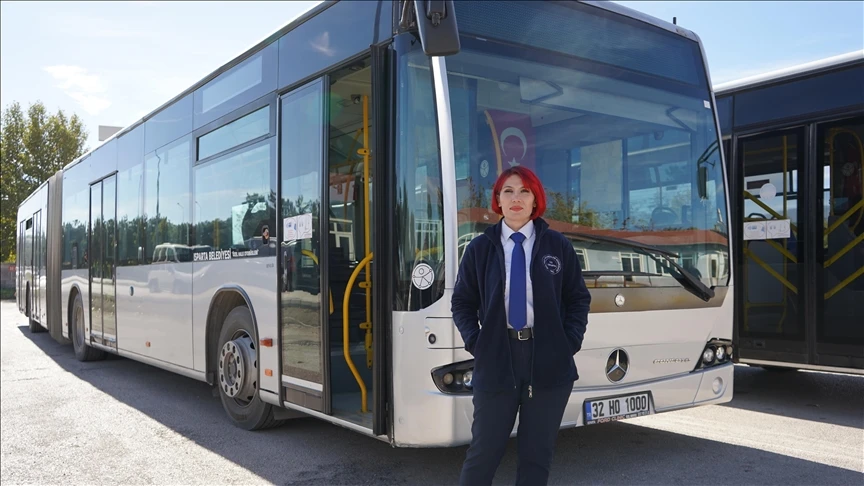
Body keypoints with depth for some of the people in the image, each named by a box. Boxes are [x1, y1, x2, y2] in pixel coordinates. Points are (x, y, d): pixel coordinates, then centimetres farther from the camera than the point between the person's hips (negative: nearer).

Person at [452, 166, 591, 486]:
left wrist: (570, 342, -3)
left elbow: (579, 299, 9)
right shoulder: (480, 247, 3)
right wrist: (475, 342, -3)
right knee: (484, 451, 4)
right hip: (496, 359, -1)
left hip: (550, 361, 1)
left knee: (537, 453, 10)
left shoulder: (557, 245, 4)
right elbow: (462, 302, 9)